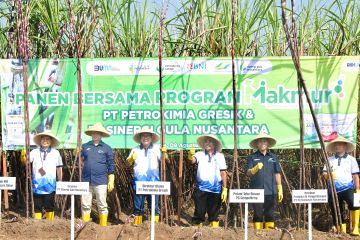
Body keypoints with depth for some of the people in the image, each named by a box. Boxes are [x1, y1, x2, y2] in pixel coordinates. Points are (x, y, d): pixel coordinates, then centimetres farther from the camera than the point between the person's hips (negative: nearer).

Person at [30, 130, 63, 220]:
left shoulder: (55, 153, 2)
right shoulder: (34, 152, 2)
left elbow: (59, 168, 8)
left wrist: (60, 183, 10)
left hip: (50, 185, 0)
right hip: (37, 185, 0)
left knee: (50, 207, 9)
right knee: (37, 207, 5)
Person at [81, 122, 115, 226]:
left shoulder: (106, 148, 4)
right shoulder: (85, 146, 10)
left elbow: (111, 166, 5)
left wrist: (111, 181, 0)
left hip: (100, 181, -2)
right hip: (86, 180, 3)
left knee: (102, 205, 3)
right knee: (85, 205, 7)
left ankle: (103, 225, 11)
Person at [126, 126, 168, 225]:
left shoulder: (157, 148, 7)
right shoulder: (135, 150, 9)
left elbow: (165, 160, 0)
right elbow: (128, 163, 9)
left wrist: (164, 153, -20)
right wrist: (131, 158, -13)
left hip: (153, 181, -1)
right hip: (139, 181, 1)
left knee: (154, 203, 2)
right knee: (138, 203, 4)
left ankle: (155, 222, 9)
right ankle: (137, 220, 12)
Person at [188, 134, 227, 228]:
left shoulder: (219, 156, 7)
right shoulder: (200, 154, 6)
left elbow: (223, 173, 5)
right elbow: (192, 160, -14)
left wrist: (225, 189, 1)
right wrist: (191, 155, -38)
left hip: (215, 188, 0)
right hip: (201, 188, 0)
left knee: (214, 213, 7)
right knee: (199, 212, 2)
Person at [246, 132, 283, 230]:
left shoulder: (273, 157, 13)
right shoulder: (252, 157, 6)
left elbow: (277, 174, 15)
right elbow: (248, 173, -1)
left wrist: (280, 189, 10)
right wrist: (255, 169, -22)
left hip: (270, 191, 2)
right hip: (257, 191, -2)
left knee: (270, 215, 2)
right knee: (258, 215, 0)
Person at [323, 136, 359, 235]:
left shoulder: (351, 159, 9)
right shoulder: (330, 160, 15)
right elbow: (324, 174, 12)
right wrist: (328, 175, -11)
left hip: (347, 188, -4)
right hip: (334, 189, 4)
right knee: (336, 210, 7)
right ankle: (341, 228, 23)